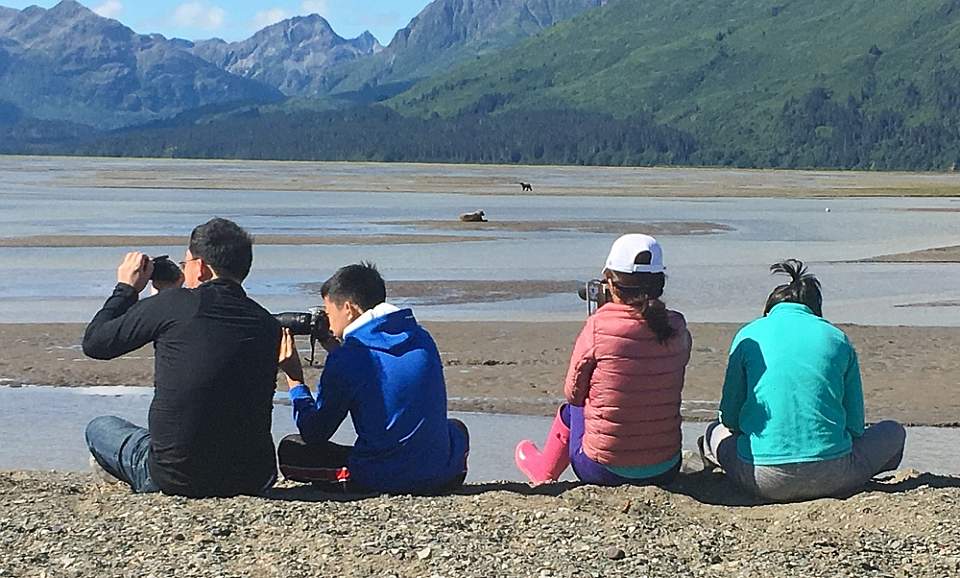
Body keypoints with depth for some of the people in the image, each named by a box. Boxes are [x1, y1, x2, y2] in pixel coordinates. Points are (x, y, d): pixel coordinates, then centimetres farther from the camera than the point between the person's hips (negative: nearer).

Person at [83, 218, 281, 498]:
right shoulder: (268, 325, 1)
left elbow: (94, 343, 2)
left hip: (173, 477, -3)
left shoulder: (172, 304, -10)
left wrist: (126, 288, 19)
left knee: (99, 427, 25)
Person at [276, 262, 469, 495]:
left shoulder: (347, 358, -10)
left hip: (381, 480, -5)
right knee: (456, 429, 39)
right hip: (442, 475, 5)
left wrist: (295, 381, 8)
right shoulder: (422, 337, 7)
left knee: (289, 450, 12)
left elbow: (314, 435, -3)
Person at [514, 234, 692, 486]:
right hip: (666, 470, 3)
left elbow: (573, 393, -2)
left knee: (571, 411, 27)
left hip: (604, 472, -3)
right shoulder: (677, 328, -6)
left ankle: (543, 471, 54)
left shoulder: (598, 326, -15)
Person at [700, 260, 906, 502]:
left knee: (715, 431, 33)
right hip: (830, 479, 0)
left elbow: (730, 418, 11)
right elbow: (855, 425, 12)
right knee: (894, 431, 28)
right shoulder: (838, 338, 9)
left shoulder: (749, 335, 8)